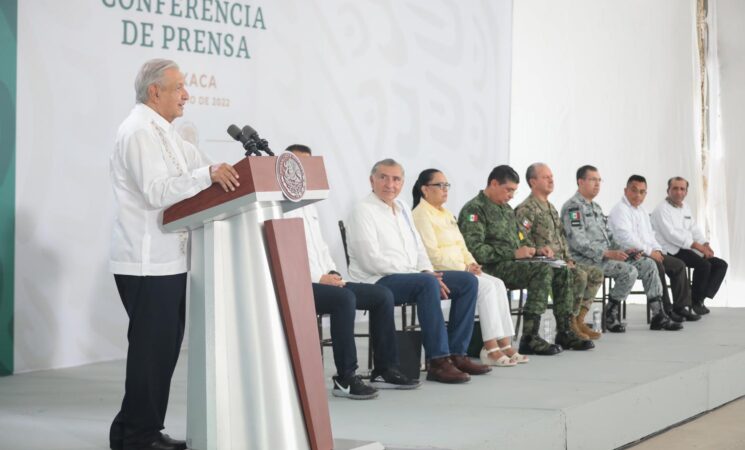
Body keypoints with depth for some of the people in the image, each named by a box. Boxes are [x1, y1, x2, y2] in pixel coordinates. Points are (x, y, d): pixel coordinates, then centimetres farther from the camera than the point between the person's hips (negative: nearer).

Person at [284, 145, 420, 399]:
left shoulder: (309, 205, 22)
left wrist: (332, 272, 5)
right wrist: (319, 277, -19)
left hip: (321, 280, 9)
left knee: (382, 295, -2)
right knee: (344, 298, -34)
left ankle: (385, 370, 1)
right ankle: (345, 379, -29)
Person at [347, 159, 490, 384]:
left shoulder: (401, 208, 18)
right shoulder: (363, 211, -8)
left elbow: (417, 246, 20)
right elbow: (371, 260, -18)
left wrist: (428, 271, -3)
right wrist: (419, 273, -19)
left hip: (412, 276, 9)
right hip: (378, 282, -9)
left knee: (468, 281, -4)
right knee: (428, 284, -35)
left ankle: (456, 353, -6)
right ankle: (438, 361, -33)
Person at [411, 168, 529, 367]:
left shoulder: (446, 214, 20)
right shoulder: (421, 215, -9)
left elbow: (460, 245, 19)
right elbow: (432, 254, -17)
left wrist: (471, 263, -1)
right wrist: (464, 267, -16)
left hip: (458, 269, 9)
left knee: (498, 284, -11)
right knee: (486, 286, -24)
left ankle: (504, 343, -15)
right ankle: (491, 348, -24)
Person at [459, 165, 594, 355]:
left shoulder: (507, 209, 21)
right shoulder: (474, 209, -8)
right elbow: (474, 250, -20)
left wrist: (536, 250, 6)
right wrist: (513, 254, -20)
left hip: (513, 263, 9)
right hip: (492, 267, -9)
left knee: (561, 272, -2)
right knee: (543, 270, -27)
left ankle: (564, 332, 4)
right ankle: (529, 338, -29)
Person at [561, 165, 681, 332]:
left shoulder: (596, 207, 23)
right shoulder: (572, 207, -9)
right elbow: (578, 242, -20)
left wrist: (623, 251, 5)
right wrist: (607, 253, -24)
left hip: (606, 255, 10)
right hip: (586, 259, -10)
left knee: (648, 265, -2)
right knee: (629, 271, -27)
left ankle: (658, 315, -2)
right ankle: (611, 315, -12)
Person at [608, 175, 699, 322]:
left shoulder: (642, 211, 20)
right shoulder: (620, 210, -11)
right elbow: (626, 238, -22)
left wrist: (657, 250, 4)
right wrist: (649, 251, -21)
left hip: (648, 253, 10)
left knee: (678, 265, 2)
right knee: (657, 266, -32)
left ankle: (681, 307, 3)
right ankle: (665, 310, -24)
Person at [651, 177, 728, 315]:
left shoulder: (686, 209, 20)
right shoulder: (662, 209, -7)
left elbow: (695, 230, 18)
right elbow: (671, 235, -19)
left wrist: (705, 245, -4)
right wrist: (697, 245, -23)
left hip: (688, 250, 9)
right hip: (672, 251, -9)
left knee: (721, 264, -4)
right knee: (704, 265, -28)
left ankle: (700, 298, -8)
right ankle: (696, 300, -10)